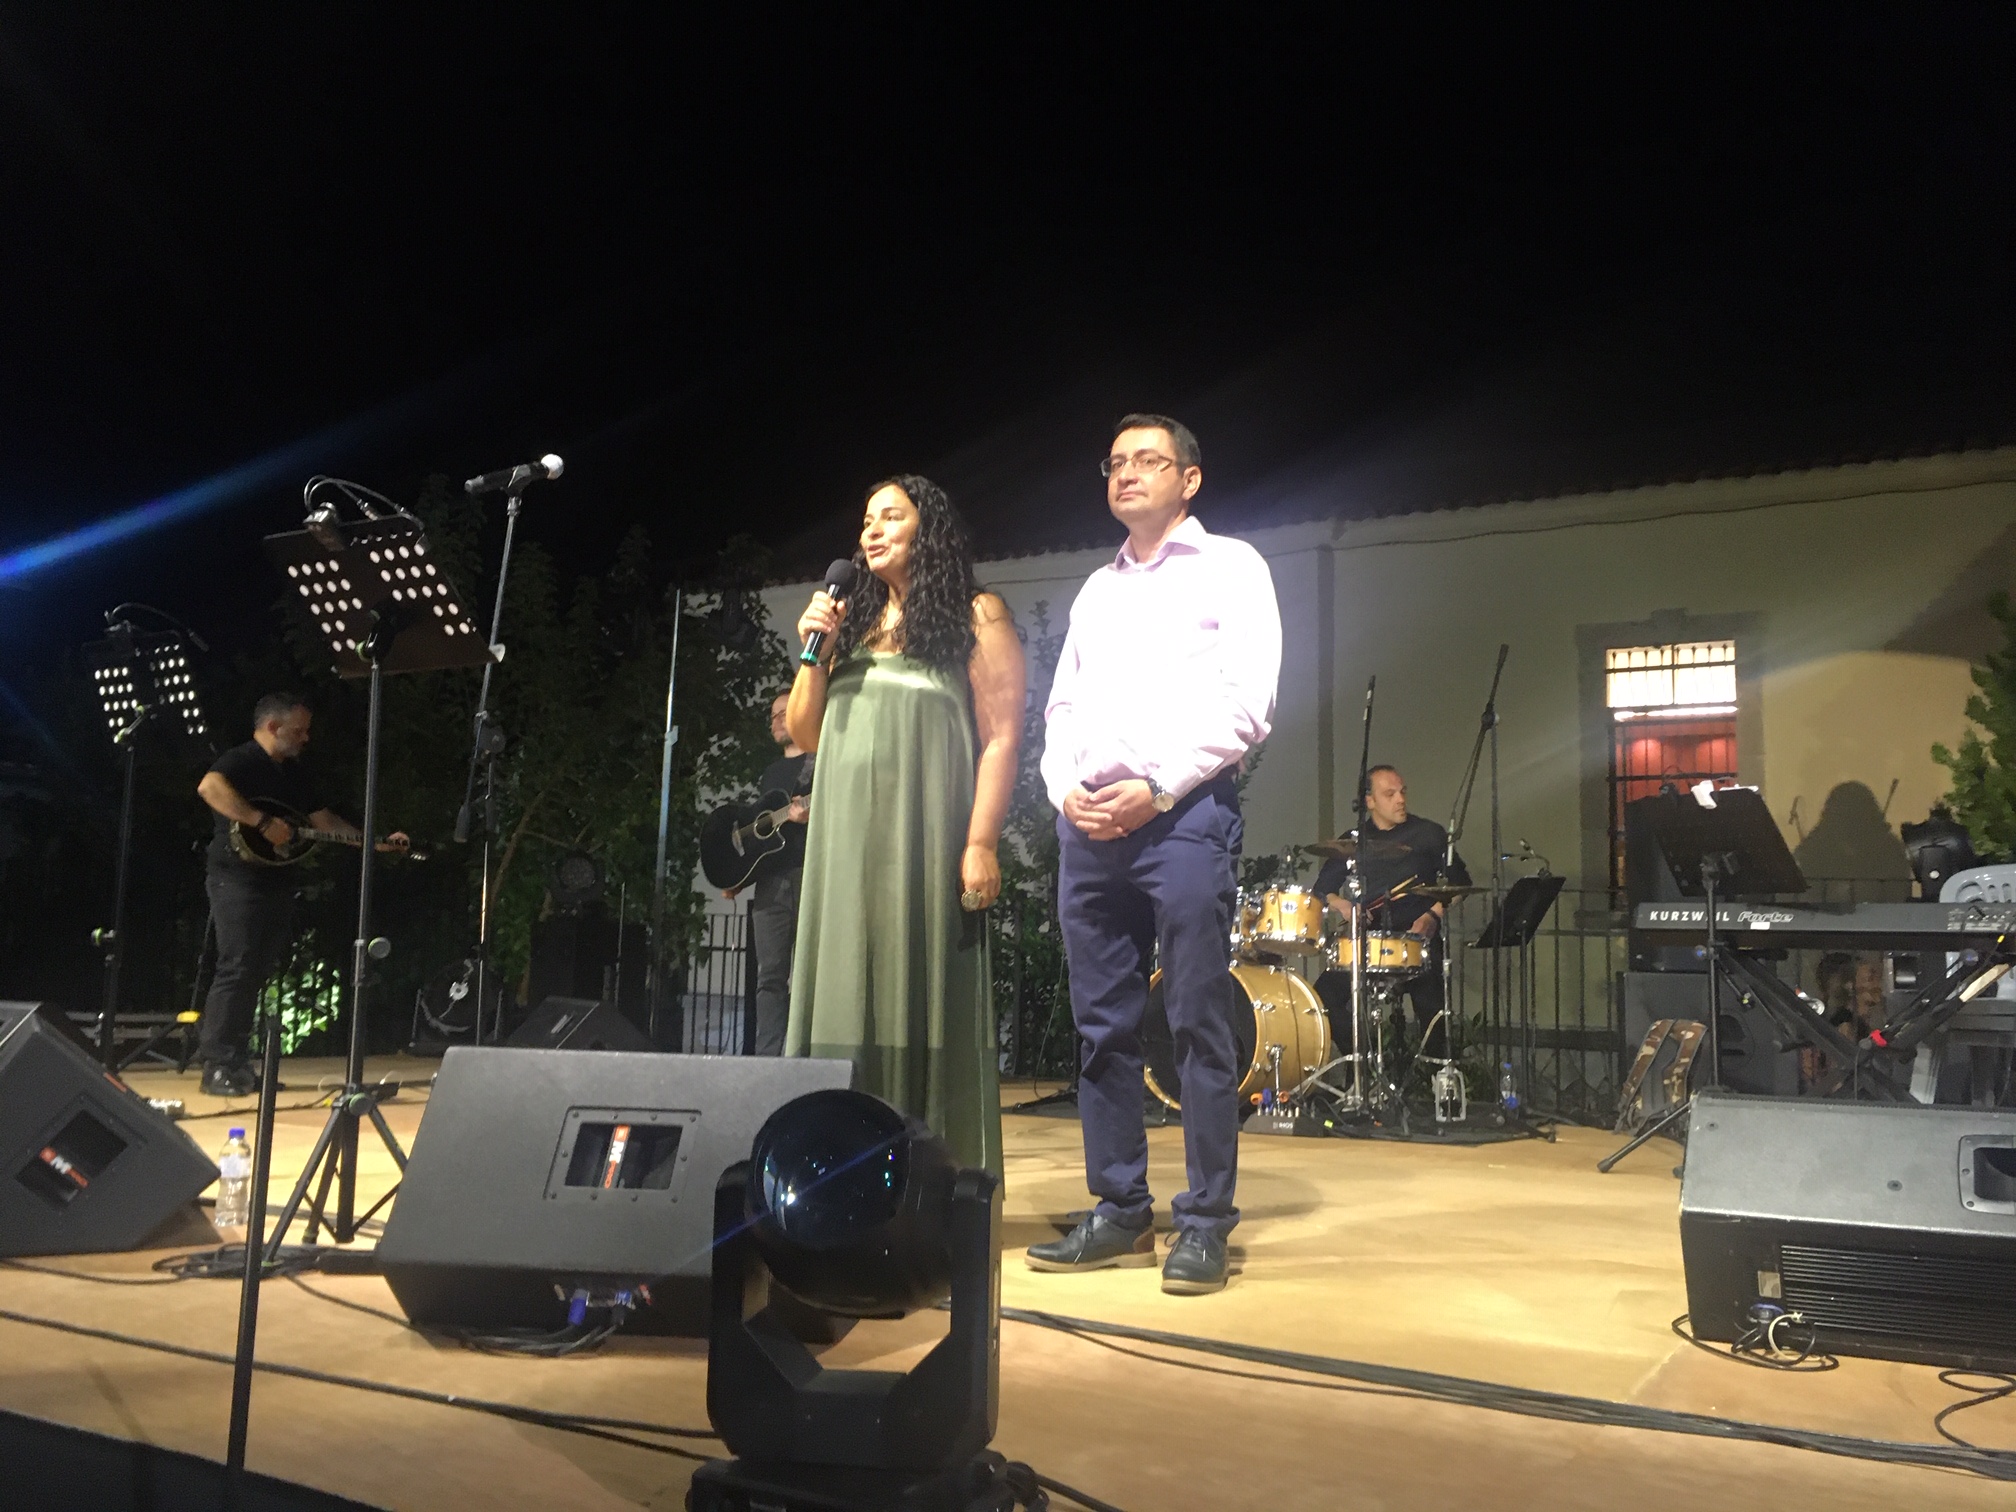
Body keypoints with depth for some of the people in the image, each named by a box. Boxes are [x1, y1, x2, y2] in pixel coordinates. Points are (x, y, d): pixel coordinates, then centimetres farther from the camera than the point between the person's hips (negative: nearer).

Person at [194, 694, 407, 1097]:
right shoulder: (241, 760, -9)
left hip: (275, 880, 9)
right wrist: (264, 822, -30)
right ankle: (218, 1067, -4)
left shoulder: (293, 774, 18)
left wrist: (378, 843, 16)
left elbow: (324, 819, 23)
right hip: (237, 877, -9)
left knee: (259, 972, 9)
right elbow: (209, 787, -30)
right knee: (238, 968, -10)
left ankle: (227, 1055, 18)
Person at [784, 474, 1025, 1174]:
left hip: (925, 834, -5)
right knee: (848, 991, 3)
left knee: (923, 995, -6)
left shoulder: (975, 617, 4)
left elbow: (1001, 737, -5)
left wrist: (982, 843, -14)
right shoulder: (852, 624, 20)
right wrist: (816, 649, 5)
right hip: (846, 836, 6)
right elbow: (804, 735, 19)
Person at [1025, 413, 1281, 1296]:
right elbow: (1061, 708, 19)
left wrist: (1157, 789, -13)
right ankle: (1119, 1213, 16)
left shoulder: (1229, 568, 6)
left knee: (1198, 1023, -5)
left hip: (1183, 813, -5)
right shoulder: (1096, 590, 23)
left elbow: (1246, 704, -5)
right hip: (1088, 820, 6)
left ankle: (1205, 1224, 4)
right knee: (1102, 1025, 6)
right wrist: (1066, 787, -1)